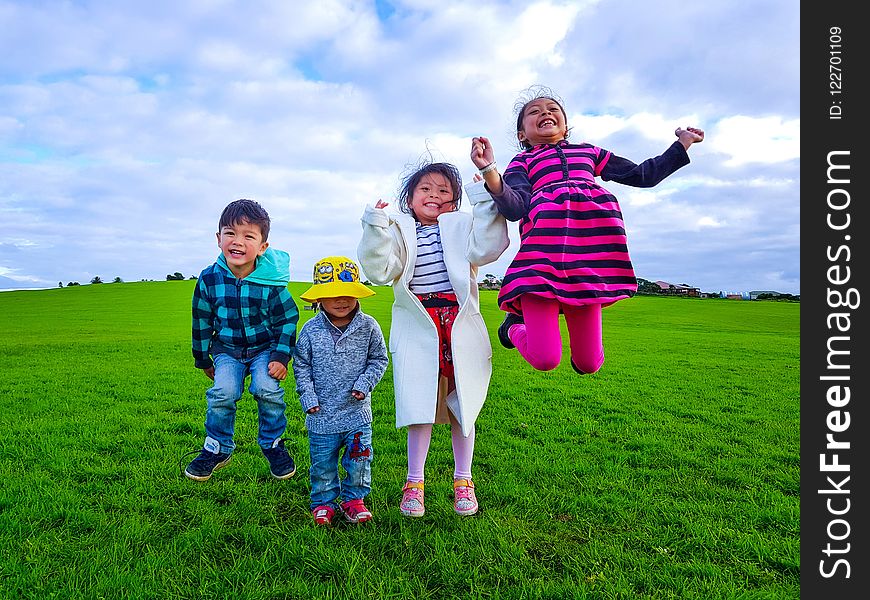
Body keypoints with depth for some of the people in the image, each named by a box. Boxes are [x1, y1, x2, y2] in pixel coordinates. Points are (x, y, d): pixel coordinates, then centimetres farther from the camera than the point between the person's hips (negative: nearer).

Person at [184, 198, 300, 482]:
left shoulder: (270, 283, -19)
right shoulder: (209, 279, -13)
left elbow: (288, 319, -7)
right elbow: (202, 322, 2)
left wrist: (281, 356, -13)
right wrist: (203, 360, 10)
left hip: (264, 347, -1)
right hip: (227, 350, 2)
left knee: (267, 389, -22)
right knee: (223, 392, -20)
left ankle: (273, 444, 4)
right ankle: (217, 448, 6)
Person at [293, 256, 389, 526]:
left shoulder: (368, 326, -5)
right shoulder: (311, 329, -5)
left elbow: (379, 359, 5)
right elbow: (301, 365, 4)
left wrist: (365, 383, -9)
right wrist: (307, 395, -5)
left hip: (357, 411, 0)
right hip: (322, 413, 0)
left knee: (358, 459, 8)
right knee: (323, 463, 11)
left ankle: (353, 499, 30)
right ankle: (324, 502, 32)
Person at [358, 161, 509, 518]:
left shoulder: (461, 225, 8)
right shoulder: (398, 230, 7)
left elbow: (485, 249, -11)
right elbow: (379, 271, -7)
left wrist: (486, 202, -14)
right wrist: (376, 228, -17)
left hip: (459, 324, 1)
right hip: (417, 326, -1)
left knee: (462, 404, 9)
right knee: (419, 406, 1)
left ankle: (462, 481, 27)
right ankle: (414, 483, 19)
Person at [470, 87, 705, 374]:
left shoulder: (588, 151, 32)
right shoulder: (522, 161, 21)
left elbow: (642, 175, 35)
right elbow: (516, 208, 0)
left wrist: (682, 144, 37)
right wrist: (490, 172, -18)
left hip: (592, 245, 3)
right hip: (544, 246, -3)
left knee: (588, 364, -1)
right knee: (545, 360, -13)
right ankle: (515, 325, 19)